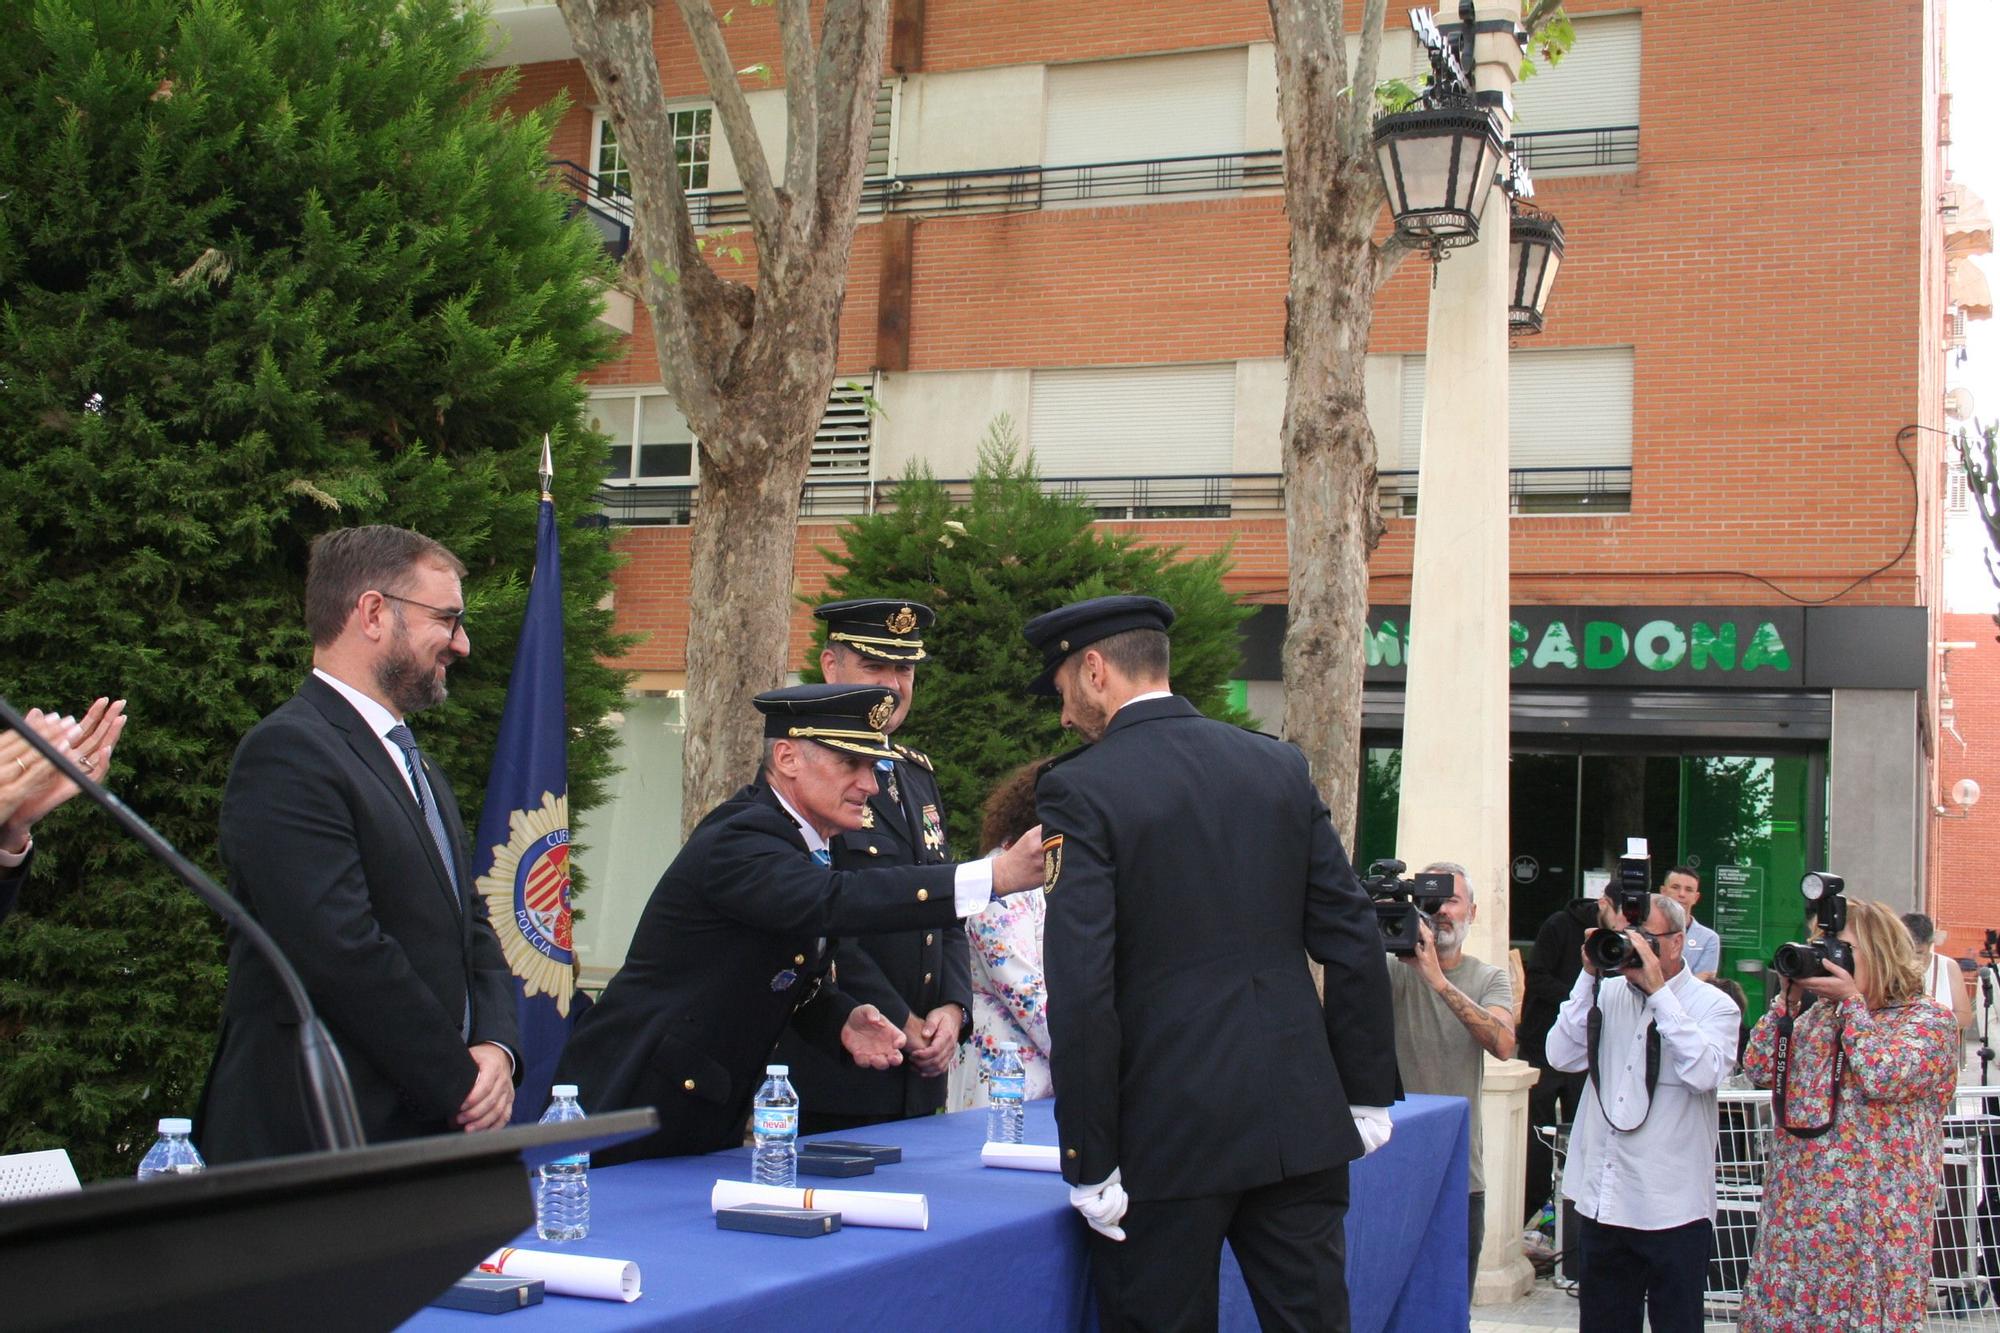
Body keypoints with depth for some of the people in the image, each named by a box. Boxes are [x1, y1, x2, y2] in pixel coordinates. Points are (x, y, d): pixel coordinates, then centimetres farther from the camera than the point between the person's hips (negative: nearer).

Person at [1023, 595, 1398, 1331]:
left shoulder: (1079, 790, -8)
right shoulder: (1280, 766, 7)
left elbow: (1081, 992, -14)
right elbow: (1353, 941, 7)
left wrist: (1089, 1162, -9)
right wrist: (1366, 1093, 14)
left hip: (1171, 1134, -5)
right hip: (1301, 1121, 5)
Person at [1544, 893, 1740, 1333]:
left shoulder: (1713, 1005, -3)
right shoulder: (1608, 994, 9)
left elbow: (1704, 1073, -21)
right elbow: (1562, 1056, -2)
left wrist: (1658, 991, -19)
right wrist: (1589, 975, -5)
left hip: (1672, 1209, -4)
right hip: (1601, 1199, 4)